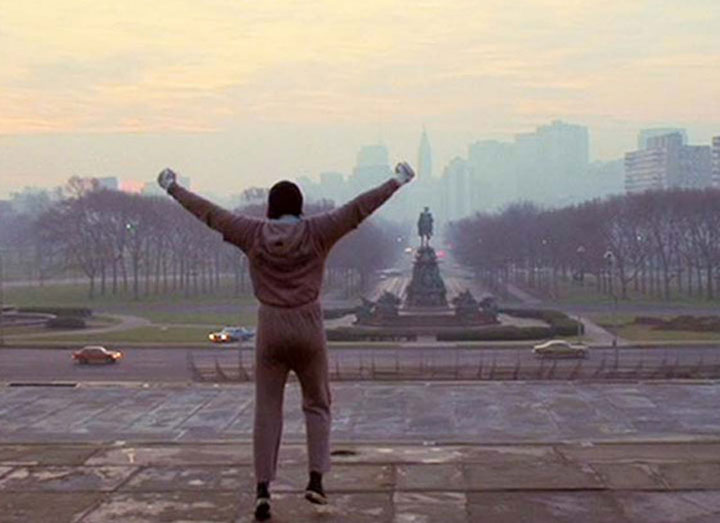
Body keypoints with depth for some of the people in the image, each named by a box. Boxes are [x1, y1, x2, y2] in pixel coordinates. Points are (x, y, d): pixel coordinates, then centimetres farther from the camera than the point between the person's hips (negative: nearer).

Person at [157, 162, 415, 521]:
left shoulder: (254, 233, -2)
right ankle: (316, 480, 5)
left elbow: (208, 212, 4)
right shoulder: (316, 232, -6)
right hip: (308, 328, 0)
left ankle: (263, 489, 0)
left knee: (267, 410, 6)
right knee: (317, 405, 15)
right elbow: (359, 208, -4)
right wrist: (397, 181, 4)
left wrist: (172, 188, 16)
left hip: (270, 328, 1)